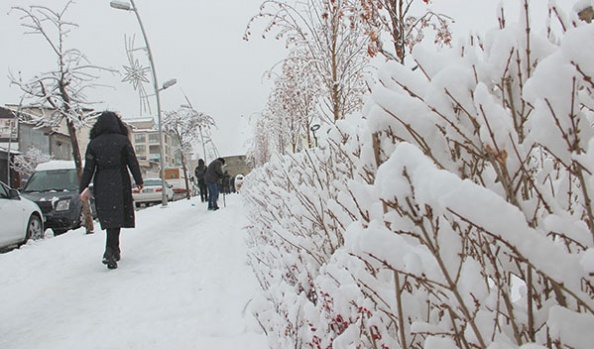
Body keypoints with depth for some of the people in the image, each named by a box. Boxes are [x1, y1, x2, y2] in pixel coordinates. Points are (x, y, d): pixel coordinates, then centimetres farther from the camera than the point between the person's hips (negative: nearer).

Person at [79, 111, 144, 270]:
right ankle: (110, 250, -19)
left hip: (101, 185, 2)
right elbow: (133, 163, 0)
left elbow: (88, 168, 0)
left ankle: (114, 251, 21)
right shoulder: (123, 140, -2)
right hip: (120, 184, -2)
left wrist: (83, 189, 4)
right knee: (116, 217, -1)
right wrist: (139, 181, 11)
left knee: (109, 218, 12)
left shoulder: (93, 143, 2)